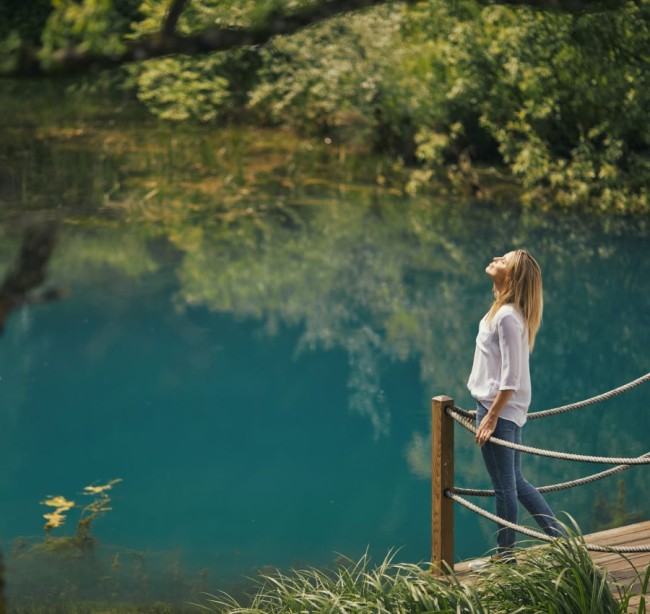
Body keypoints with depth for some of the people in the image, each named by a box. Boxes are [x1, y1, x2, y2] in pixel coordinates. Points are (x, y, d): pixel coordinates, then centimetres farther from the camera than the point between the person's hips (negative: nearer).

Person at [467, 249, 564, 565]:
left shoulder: (507, 317, -19)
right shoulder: (504, 310, 10)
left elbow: (510, 377, -21)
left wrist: (491, 417, -20)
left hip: (500, 409, -10)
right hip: (507, 409, 10)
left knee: (504, 487, 4)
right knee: (515, 483, 18)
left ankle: (505, 556, 16)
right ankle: (563, 539, 23)